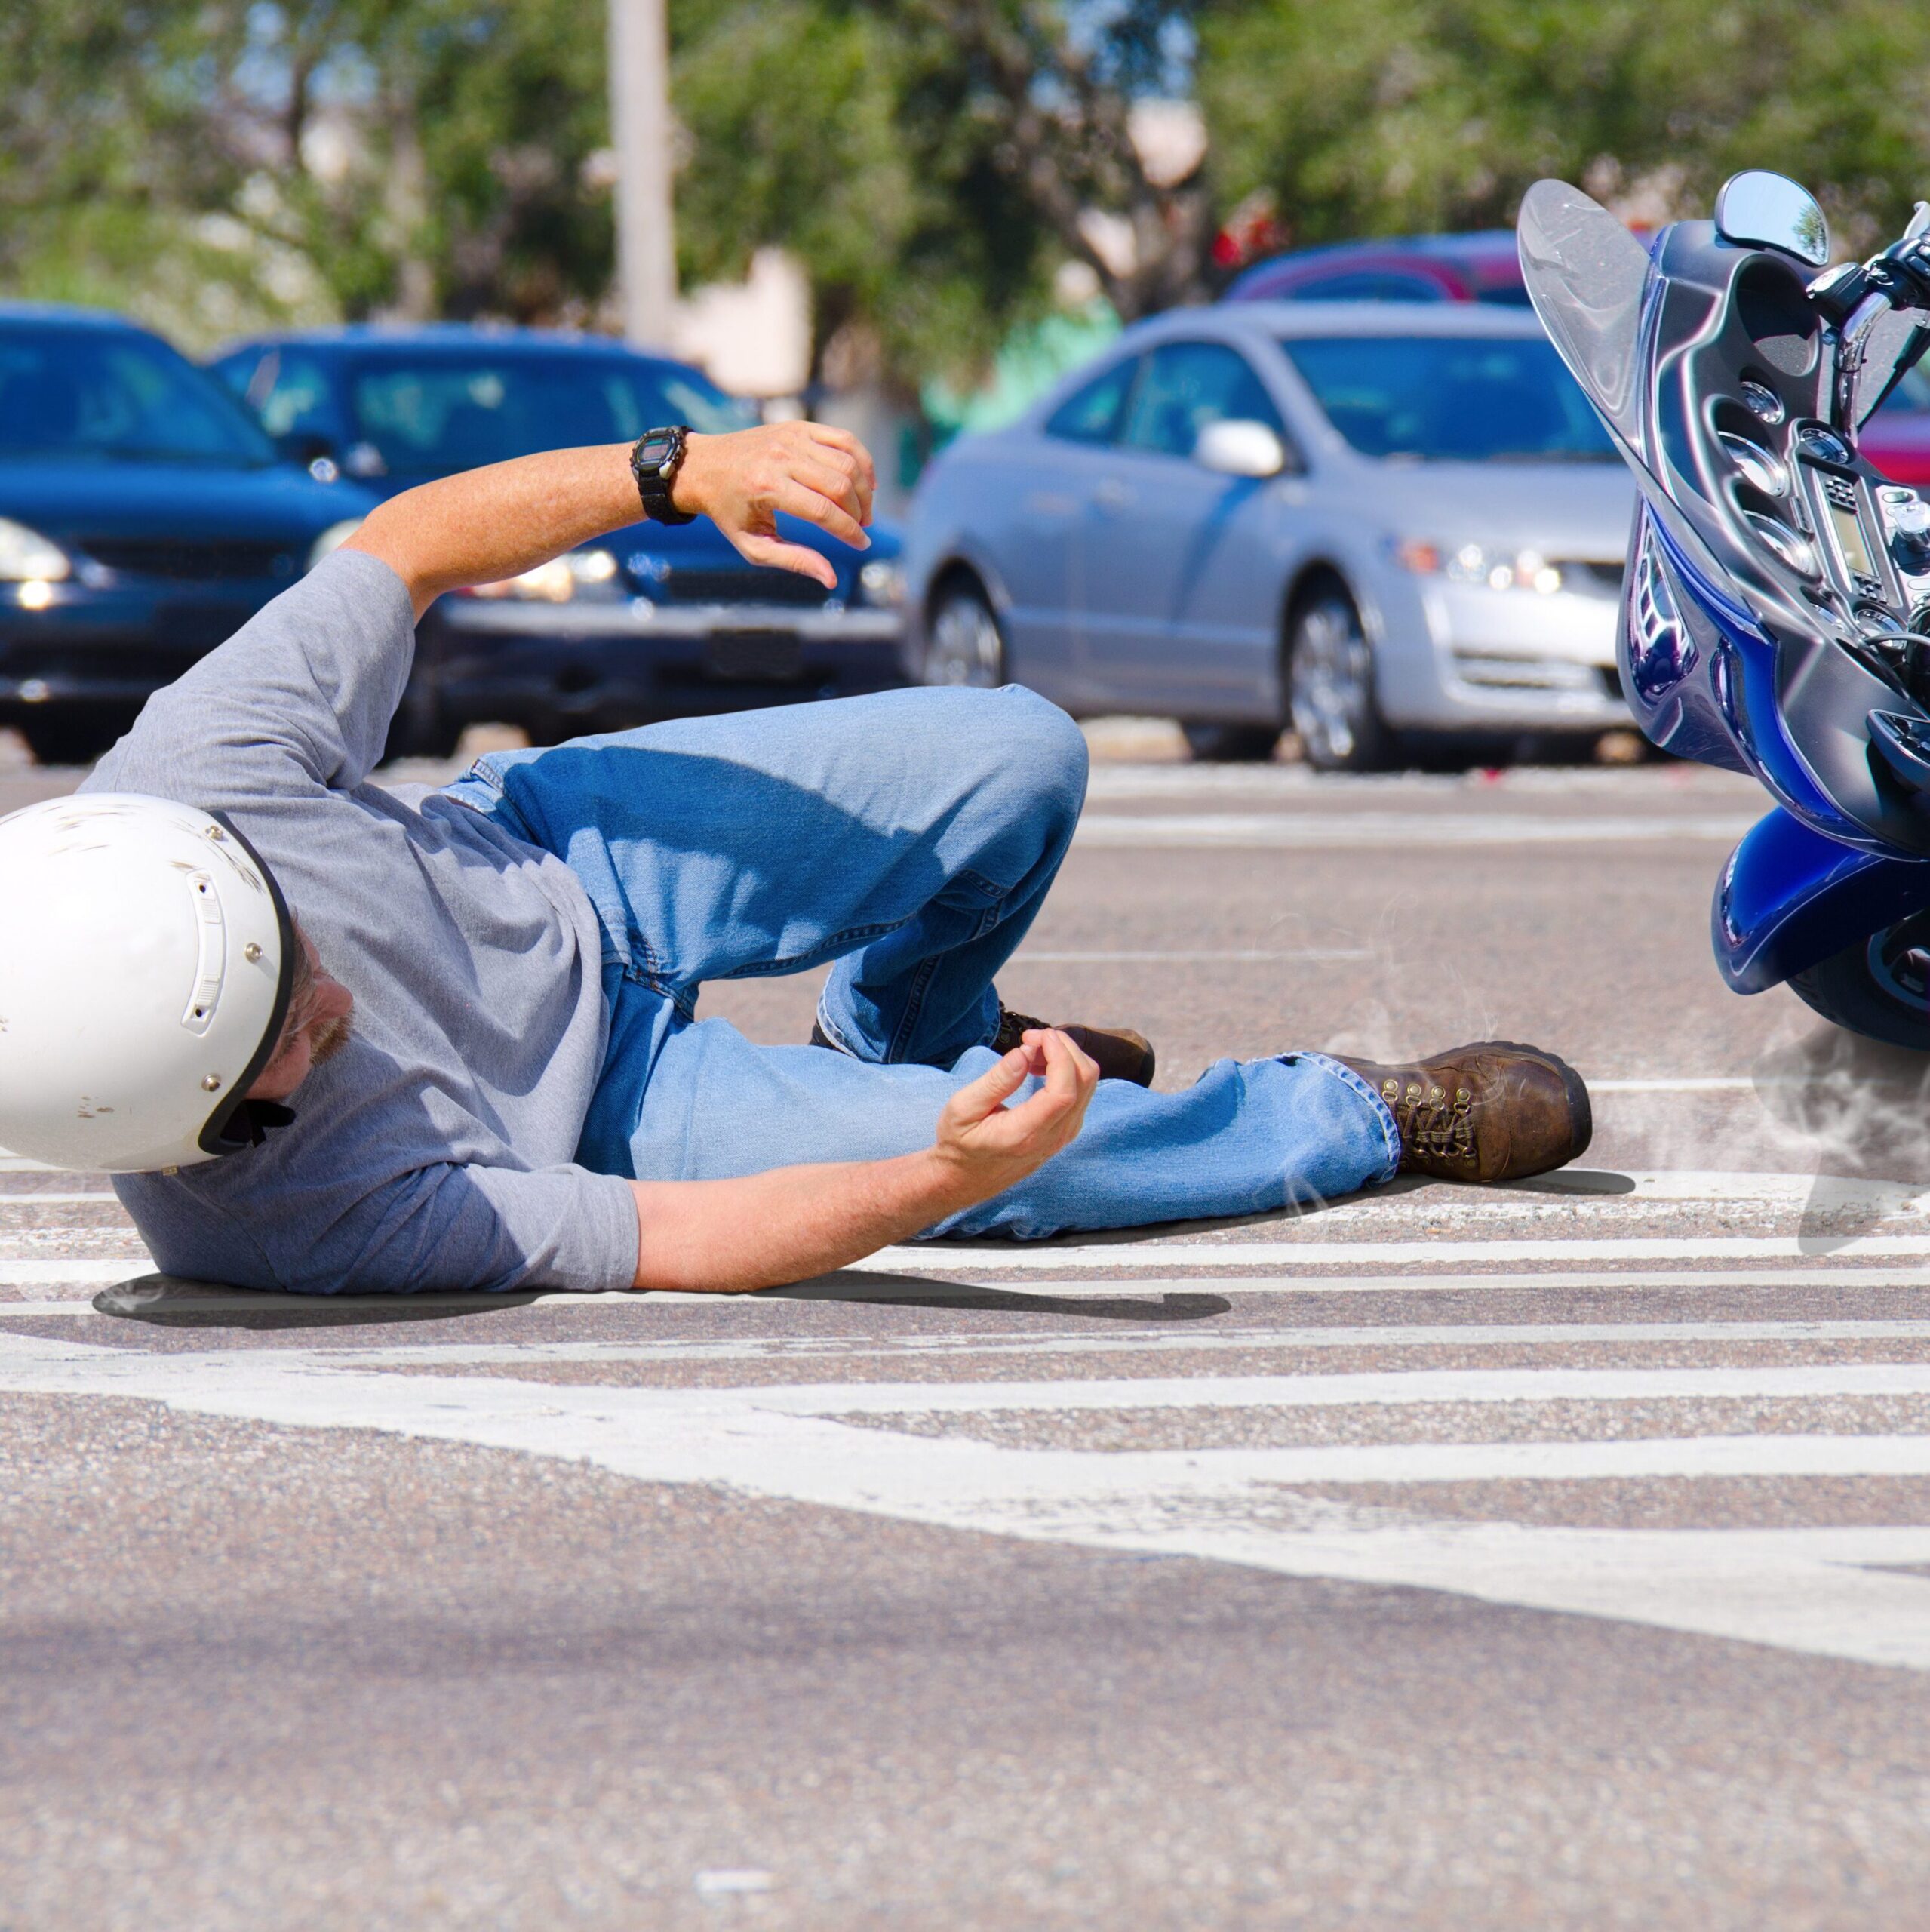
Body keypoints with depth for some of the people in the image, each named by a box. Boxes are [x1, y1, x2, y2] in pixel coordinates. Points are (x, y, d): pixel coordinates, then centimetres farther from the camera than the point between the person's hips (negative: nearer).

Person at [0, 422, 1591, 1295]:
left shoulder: (201, 767, -36)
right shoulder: (306, 1215, -43)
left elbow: (406, 550, -16)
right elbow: (693, 1243, -34)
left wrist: (681, 473, -23)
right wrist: (941, 1180, -48)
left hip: (543, 859, 4)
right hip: (592, 1126, -4)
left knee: (1021, 764, -1)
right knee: (992, 1170, -16)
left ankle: (903, 1051, 36)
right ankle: (1369, 1116, 18)